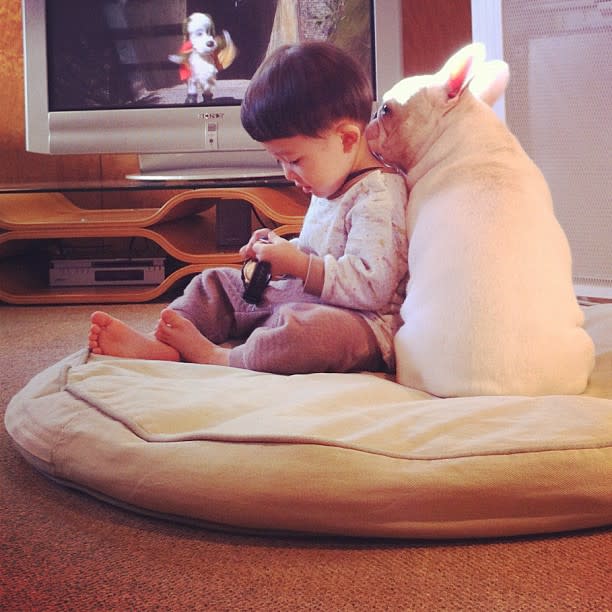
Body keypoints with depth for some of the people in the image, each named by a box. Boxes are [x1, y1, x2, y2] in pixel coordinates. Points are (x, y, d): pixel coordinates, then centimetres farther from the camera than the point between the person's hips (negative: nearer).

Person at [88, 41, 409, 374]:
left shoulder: (376, 197, -19)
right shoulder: (329, 187, 13)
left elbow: (374, 286, -28)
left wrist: (299, 265, -23)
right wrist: (283, 249, 7)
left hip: (362, 320, -10)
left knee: (310, 329, -43)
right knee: (216, 284, 11)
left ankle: (215, 358, -26)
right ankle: (160, 344, -10)